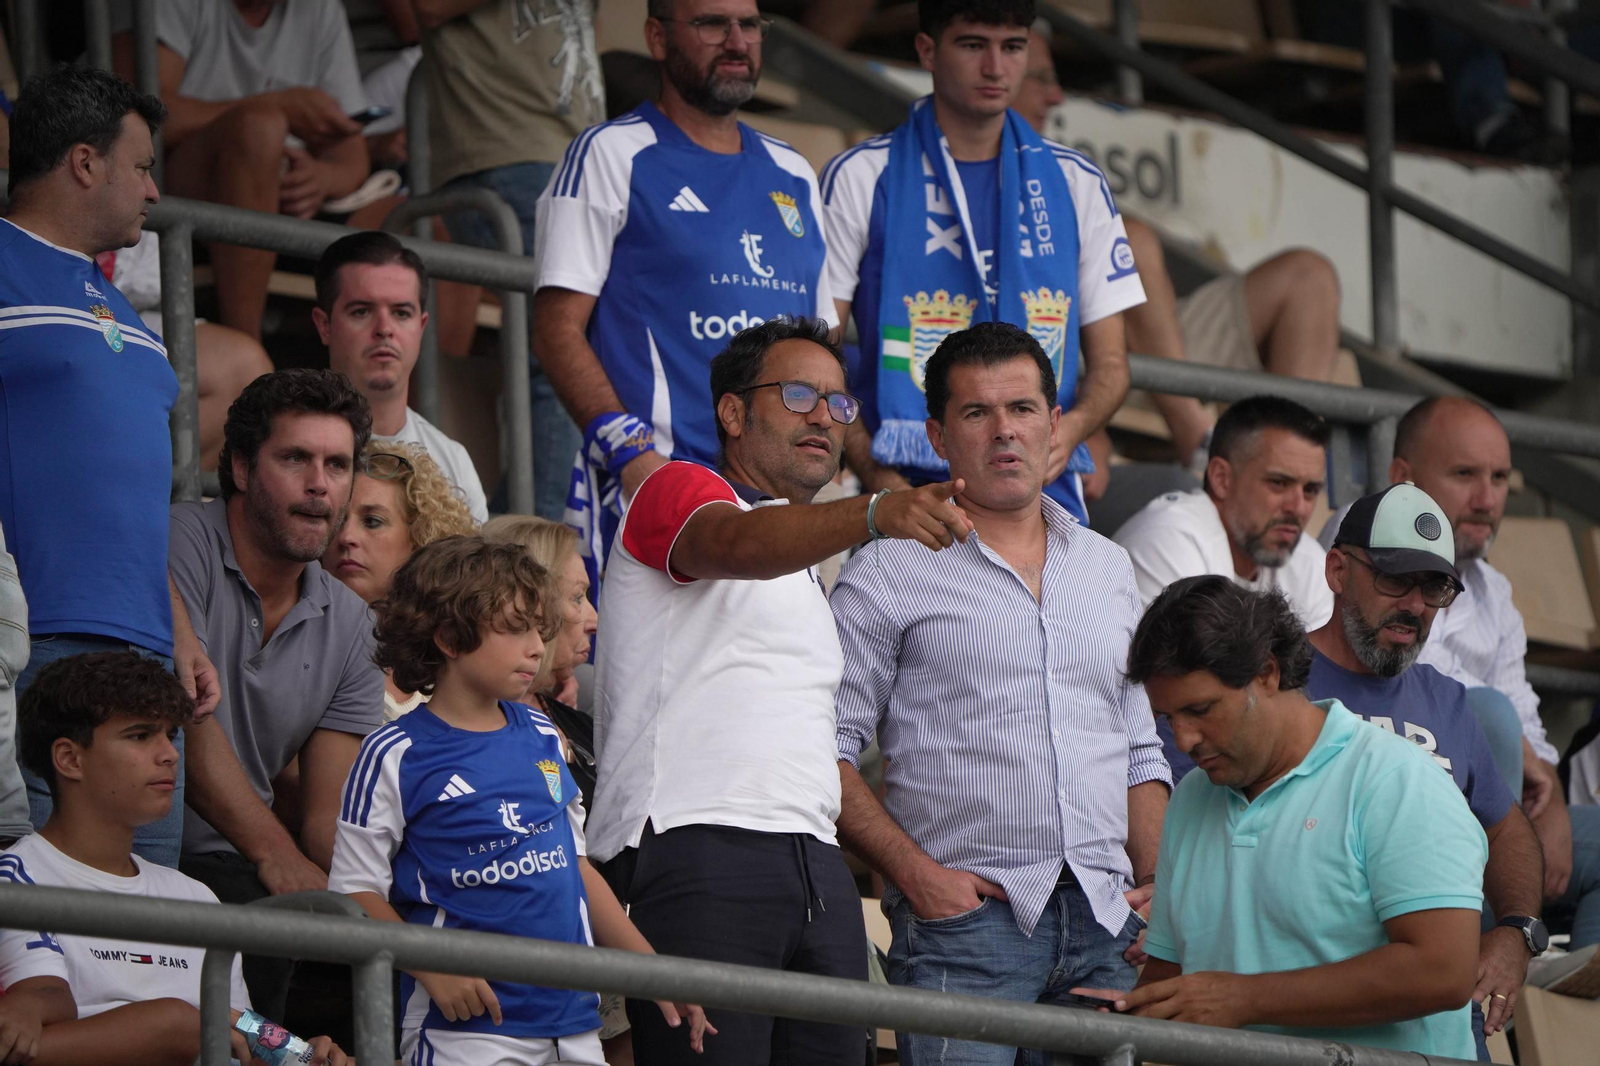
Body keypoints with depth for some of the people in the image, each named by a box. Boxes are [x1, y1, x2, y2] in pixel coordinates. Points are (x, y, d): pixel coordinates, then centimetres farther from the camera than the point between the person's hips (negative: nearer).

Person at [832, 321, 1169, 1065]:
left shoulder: (1108, 568, 20)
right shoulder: (889, 572, 3)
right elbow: (830, 750, -2)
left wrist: (1161, 883, 8)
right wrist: (914, 872, -12)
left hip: (1104, 921, 5)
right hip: (969, 914, -5)